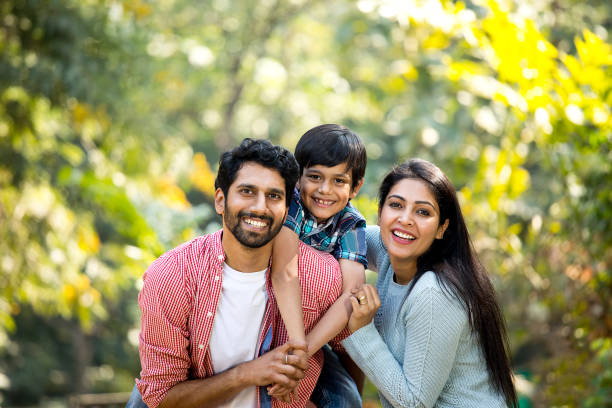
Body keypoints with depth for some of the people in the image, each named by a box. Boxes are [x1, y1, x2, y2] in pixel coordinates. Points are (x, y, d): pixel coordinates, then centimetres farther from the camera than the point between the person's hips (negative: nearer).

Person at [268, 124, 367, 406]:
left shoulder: (350, 224, -8)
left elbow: (352, 293, -23)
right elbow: (285, 270, -32)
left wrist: (302, 350, -36)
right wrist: (297, 342, -42)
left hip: (312, 328, 3)